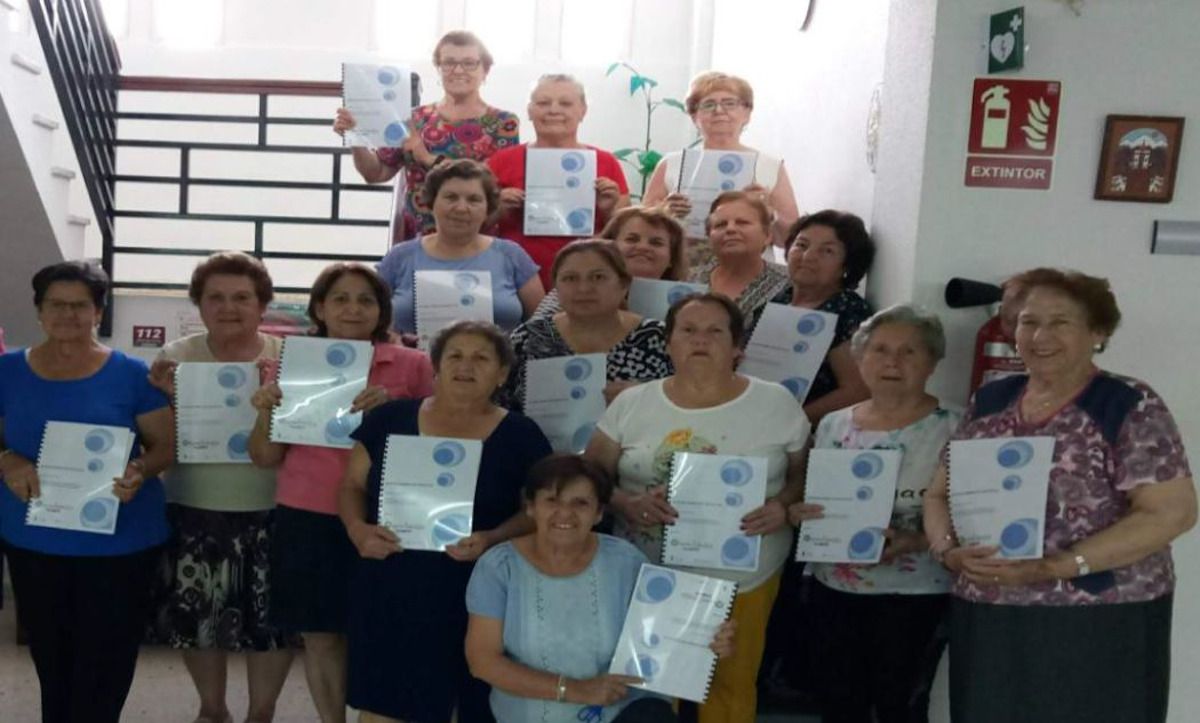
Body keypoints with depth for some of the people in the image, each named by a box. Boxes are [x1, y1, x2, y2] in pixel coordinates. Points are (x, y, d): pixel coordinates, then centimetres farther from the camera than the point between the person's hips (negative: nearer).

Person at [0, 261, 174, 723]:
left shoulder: (130, 374, -4)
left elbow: (166, 445, -2)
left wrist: (140, 471, -22)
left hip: (119, 543, -2)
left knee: (105, 668, 2)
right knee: (51, 663, 15)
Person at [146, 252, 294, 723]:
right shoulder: (175, 357, -2)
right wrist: (166, 398, -18)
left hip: (270, 513, -1)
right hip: (194, 513, 1)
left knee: (271, 618, 8)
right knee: (197, 616, 14)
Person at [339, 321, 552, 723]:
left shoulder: (520, 436, -2)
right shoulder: (389, 419, 2)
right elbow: (353, 486, 10)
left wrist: (493, 539, -17)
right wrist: (357, 529, -10)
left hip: (474, 597, -1)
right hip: (388, 594, 1)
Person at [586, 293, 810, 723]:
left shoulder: (777, 404, -2)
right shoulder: (631, 404, -1)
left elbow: (805, 474, 5)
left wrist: (782, 505, -16)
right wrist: (628, 504, -19)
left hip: (742, 578, 0)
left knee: (731, 687, 14)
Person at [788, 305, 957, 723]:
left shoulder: (951, 430, -8)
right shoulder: (833, 425, 6)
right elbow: (804, 500, 12)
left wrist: (917, 541, -25)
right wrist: (795, 513, -10)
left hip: (914, 596, -4)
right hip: (833, 590, 4)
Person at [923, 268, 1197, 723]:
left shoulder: (1131, 407, -7)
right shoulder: (988, 403, 8)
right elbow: (940, 495, 11)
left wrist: (1052, 568, -21)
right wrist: (949, 550, -11)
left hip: (1098, 626, -4)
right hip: (987, 624, 5)